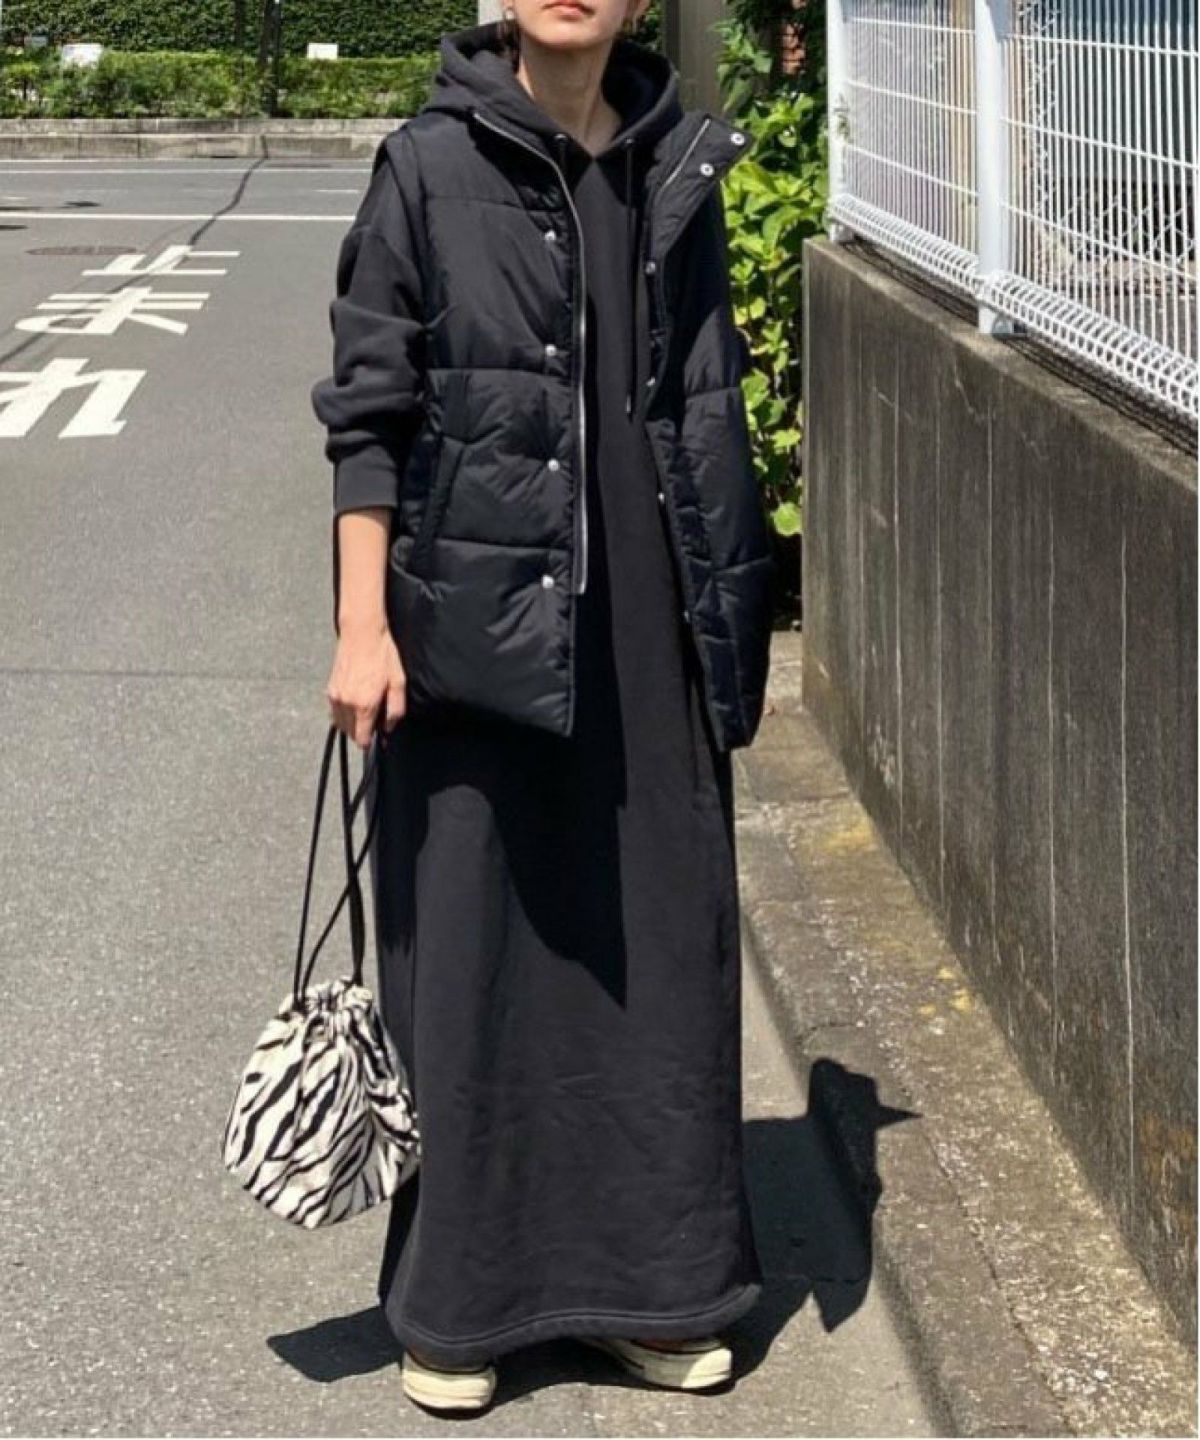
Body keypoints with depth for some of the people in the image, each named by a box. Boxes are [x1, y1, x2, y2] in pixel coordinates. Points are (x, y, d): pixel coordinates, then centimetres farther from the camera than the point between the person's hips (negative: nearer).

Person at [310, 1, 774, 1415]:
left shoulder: (679, 172, 7)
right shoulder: (429, 166, -4)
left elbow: (712, 406, 13)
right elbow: (368, 411, -5)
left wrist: (731, 621, 12)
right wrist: (361, 627, -10)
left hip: (647, 635, 4)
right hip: (474, 627, -4)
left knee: (659, 950, 9)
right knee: (464, 951, 4)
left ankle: (654, 1287, 23)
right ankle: (456, 1301, 17)